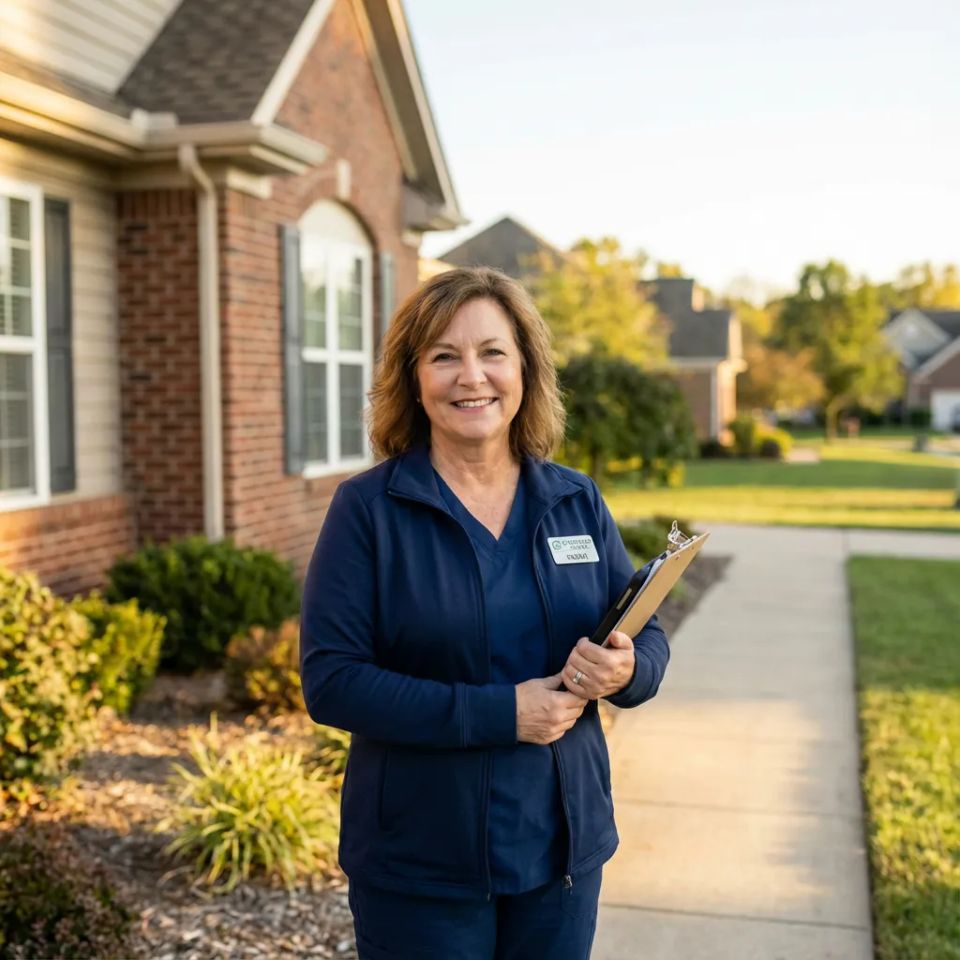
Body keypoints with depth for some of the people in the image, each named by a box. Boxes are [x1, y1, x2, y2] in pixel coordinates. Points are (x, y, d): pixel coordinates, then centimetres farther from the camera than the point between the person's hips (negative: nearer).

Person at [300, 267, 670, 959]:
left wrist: (625, 670, -18)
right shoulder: (367, 508, -9)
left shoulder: (578, 501, 2)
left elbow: (649, 640, 6)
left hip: (562, 850, 4)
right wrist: (498, 713, -22)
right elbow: (330, 680, -16)